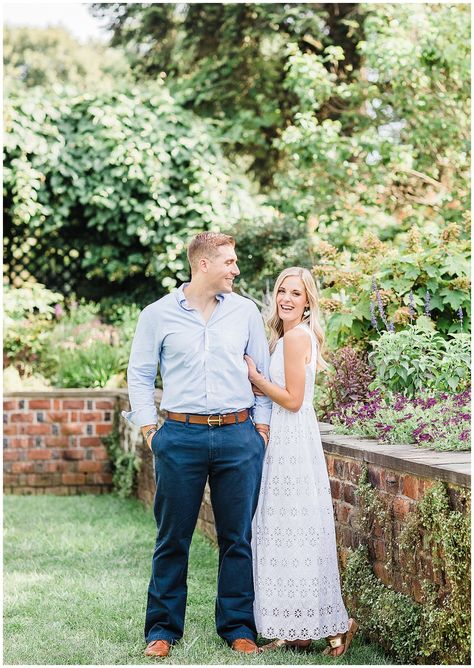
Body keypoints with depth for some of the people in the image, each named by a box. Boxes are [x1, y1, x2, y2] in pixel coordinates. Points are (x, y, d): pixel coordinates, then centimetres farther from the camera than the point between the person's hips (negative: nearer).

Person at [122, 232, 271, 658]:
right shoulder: (159, 315, 3)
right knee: (173, 538, 4)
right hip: (181, 436, -1)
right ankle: (163, 628, 14)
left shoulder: (246, 311, 8)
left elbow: (263, 372, 12)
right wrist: (150, 429, 0)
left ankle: (238, 626, 17)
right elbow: (140, 375, 7)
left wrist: (261, 424, 5)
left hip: (238, 436, 2)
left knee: (238, 537, 6)